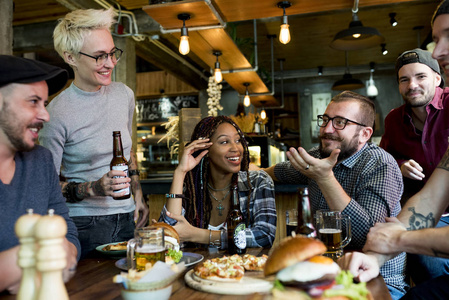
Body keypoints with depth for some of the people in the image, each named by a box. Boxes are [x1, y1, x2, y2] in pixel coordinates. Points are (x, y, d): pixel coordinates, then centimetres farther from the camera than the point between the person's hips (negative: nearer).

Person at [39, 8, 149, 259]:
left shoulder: (124, 95, 4)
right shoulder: (57, 113, -15)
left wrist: (138, 195, 10)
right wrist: (93, 189, -25)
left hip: (127, 218, 5)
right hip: (85, 225, -5)